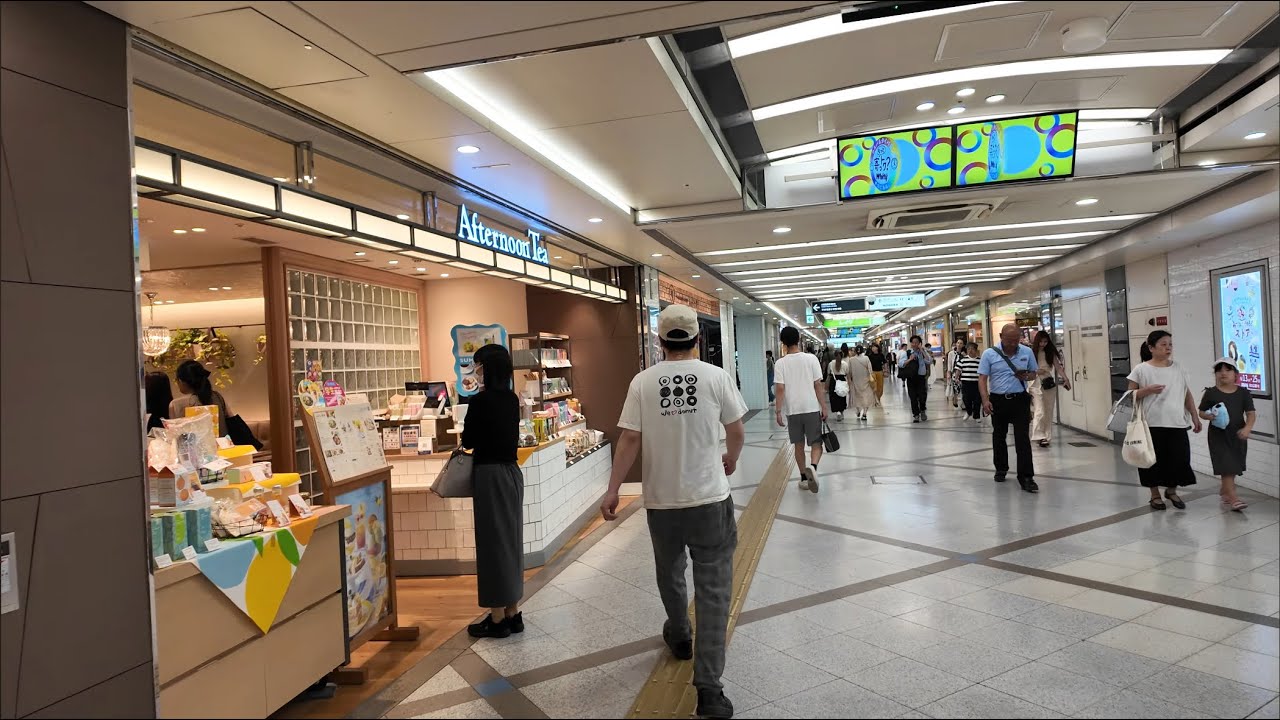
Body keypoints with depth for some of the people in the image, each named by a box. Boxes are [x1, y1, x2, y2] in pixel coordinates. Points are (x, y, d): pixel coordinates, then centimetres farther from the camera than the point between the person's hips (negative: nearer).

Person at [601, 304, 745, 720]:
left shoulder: (643, 382, -6)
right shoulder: (715, 376, -6)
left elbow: (630, 440, -8)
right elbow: (736, 431, 1)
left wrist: (612, 490, -1)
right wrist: (732, 459, 22)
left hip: (661, 499, 2)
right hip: (710, 497, -1)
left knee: (669, 572, 25)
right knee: (713, 588, 3)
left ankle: (680, 637, 49)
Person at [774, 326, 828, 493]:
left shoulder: (780, 363, -4)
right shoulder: (811, 359, -4)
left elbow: (780, 389, -9)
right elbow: (818, 385, -5)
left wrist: (778, 411, -5)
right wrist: (824, 407, 0)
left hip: (792, 410, 1)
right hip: (812, 409, -1)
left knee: (799, 445, 14)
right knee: (816, 443, 6)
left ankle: (804, 477, 20)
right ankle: (813, 467, -21)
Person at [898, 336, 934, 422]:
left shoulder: (923, 352, 7)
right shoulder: (906, 353, 4)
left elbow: (929, 361, -9)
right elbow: (900, 364, -5)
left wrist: (922, 351, -11)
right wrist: (910, 359, -16)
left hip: (921, 377, 0)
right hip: (911, 378, 0)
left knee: (922, 395, -7)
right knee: (913, 397, 2)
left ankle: (922, 411, 21)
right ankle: (916, 415, 15)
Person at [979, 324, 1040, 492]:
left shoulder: (1027, 352, 2)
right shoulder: (989, 354, -5)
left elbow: (1033, 374, 11)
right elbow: (982, 378, -7)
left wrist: (1026, 376, -13)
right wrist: (985, 400, -18)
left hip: (1020, 400, 0)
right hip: (998, 401, 0)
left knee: (1023, 439, -5)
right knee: (999, 436, 14)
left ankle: (1026, 477, -3)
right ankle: (1001, 469, 31)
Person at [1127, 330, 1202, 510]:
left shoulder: (1177, 368, 8)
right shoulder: (1141, 369, -4)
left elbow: (1187, 394, 15)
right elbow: (1130, 395, -4)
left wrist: (1195, 416, 12)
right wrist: (1147, 390, -20)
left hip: (1177, 424, 3)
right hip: (1152, 425, -3)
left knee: (1179, 458, 3)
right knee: (1154, 459, 5)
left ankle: (1171, 491, 27)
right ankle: (1155, 495, 22)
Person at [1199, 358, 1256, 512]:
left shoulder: (1243, 393, 0)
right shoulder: (1211, 393, -4)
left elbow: (1251, 413, -3)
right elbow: (1201, 412, 3)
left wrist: (1247, 428, -20)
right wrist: (1209, 416, -19)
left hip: (1237, 435, 3)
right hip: (1218, 435, -3)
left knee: (1233, 466, 15)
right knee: (1227, 466, -7)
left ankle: (1224, 490, 35)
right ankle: (1233, 498, -9)